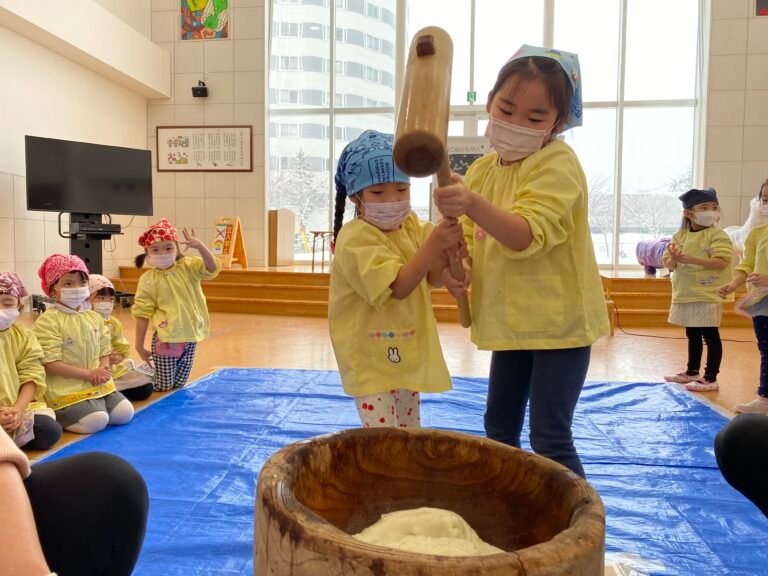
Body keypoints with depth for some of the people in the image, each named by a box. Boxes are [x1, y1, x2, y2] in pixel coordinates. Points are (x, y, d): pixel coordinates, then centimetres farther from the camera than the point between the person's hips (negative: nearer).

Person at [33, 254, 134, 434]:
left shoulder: (94, 317, 9)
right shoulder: (47, 321, -12)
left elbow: (104, 351, 13)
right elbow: (51, 364, -16)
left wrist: (102, 370, -10)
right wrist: (89, 373, -18)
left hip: (98, 385, 7)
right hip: (67, 390, -7)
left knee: (125, 413, -2)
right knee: (97, 421, -23)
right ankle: (59, 417, 5)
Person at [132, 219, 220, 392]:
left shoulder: (188, 267, 1)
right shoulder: (148, 279, -6)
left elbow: (212, 269, -16)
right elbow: (142, 314, -5)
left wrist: (200, 246, -31)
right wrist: (139, 346, -3)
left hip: (190, 337, 3)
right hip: (167, 339, -3)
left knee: (179, 386, 16)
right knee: (164, 387, 4)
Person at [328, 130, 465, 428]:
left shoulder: (413, 226, 2)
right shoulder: (356, 238, -21)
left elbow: (434, 278, -8)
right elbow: (397, 286, -30)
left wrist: (447, 248, -28)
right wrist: (432, 245, -41)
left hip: (406, 354, 7)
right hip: (370, 358, -7)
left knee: (411, 433, 22)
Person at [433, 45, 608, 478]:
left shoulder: (557, 163, -16)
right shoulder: (482, 169, 6)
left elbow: (528, 236, -30)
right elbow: (473, 238, 12)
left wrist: (473, 204, -45)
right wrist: (458, 265, -10)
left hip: (558, 321, -7)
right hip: (509, 321, 7)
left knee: (550, 439, -4)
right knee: (499, 429, 18)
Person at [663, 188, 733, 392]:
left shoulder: (718, 235, -9)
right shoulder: (680, 236, 7)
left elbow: (722, 262, -21)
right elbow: (669, 265, 7)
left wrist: (692, 259, -27)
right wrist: (674, 259, -16)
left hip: (708, 294, -6)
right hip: (685, 294, 6)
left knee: (710, 336, -2)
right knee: (692, 335, 18)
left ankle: (711, 379, 4)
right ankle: (692, 372, 31)